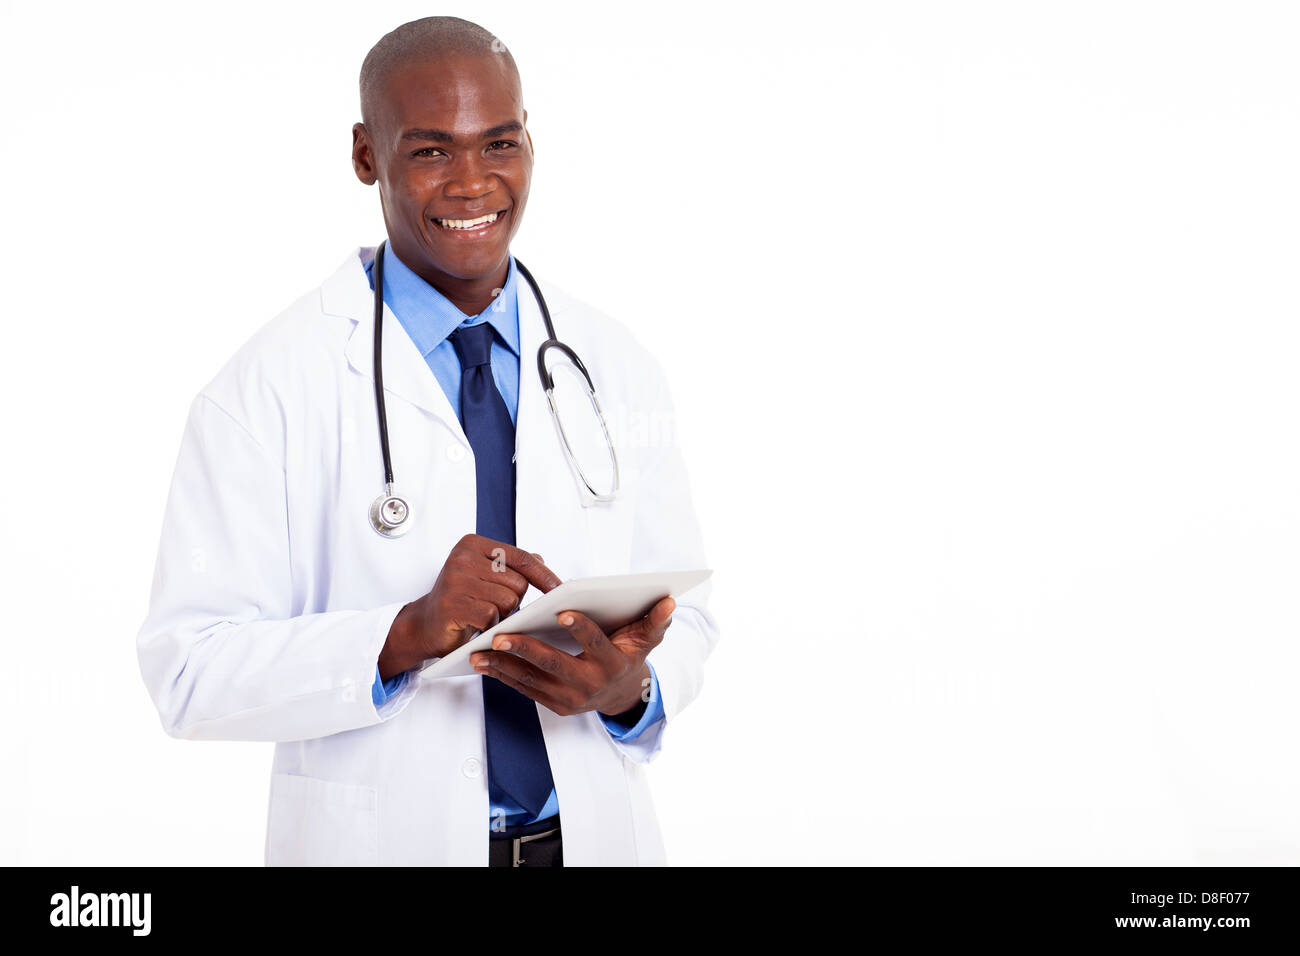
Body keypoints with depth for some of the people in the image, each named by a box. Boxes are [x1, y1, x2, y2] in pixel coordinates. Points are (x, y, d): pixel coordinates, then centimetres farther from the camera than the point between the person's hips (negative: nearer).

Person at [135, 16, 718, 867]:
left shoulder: (619, 369, 2)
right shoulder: (273, 383, -11)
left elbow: (686, 616, 4)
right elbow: (190, 671, -15)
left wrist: (632, 686, -17)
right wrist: (408, 635, -28)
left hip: (599, 832, 3)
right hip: (379, 838, -3)